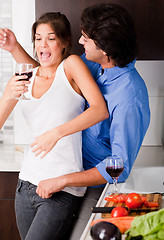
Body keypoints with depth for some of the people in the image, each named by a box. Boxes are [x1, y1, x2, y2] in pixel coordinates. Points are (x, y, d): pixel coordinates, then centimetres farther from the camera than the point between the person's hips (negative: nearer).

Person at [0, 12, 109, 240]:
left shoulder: (71, 65, -4)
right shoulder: (22, 79, 8)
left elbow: (101, 110, -16)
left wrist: (56, 133, -24)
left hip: (62, 190, -5)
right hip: (27, 182, 6)